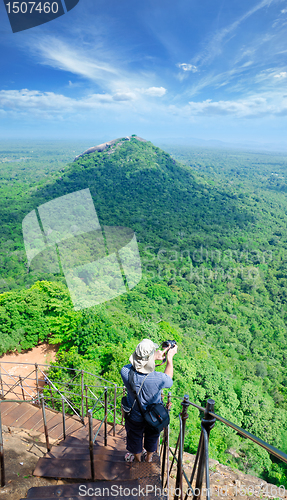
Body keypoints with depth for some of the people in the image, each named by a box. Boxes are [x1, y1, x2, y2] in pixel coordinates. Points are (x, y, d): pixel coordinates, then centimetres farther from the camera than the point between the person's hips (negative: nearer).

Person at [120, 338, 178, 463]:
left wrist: (155, 357, -8)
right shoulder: (159, 378, -39)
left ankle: (137, 460, 58)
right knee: (151, 438, 32)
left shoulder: (125, 372, -35)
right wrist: (170, 357, -6)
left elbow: (134, 365, -10)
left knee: (135, 439, 32)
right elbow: (169, 379, -13)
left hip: (134, 417, 1)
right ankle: (148, 458, 59)